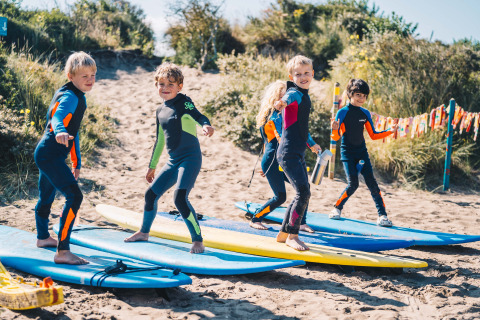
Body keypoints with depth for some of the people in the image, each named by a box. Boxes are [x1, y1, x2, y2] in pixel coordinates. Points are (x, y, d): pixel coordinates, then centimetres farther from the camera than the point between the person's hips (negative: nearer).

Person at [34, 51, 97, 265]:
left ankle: (43, 237, 51)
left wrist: (77, 162, 28)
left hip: (45, 154, 11)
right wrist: (60, 132, -59)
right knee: (74, 196, -19)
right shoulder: (70, 97, -16)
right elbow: (57, 117, -37)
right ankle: (62, 252, -21)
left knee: (46, 197, 28)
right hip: (50, 156, -11)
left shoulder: (76, 96, 16)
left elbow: (73, 131, 24)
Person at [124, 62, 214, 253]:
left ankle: (198, 240, -11)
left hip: (190, 158, -8)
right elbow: (160, 141, 23)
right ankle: (144, 232, 38)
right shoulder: (160, 111, 13)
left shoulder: (183, 102, -7)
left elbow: (198, 116, -26)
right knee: (151, 194, 15)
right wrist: (152, 166, 28)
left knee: (180, 198, -22)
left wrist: (206, 125, -50)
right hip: (173, 161, 8)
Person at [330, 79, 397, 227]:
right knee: (353, 184, -13)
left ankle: (382, 215, -4)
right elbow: (336, 137, -10)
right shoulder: (343, 112, -8)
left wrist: (389, 131, -2)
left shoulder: (365, 113, 6)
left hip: (362, 152, 4)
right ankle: (337, 208, 11)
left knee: (371, 182, -5)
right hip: (347, 152, -4)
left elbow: (373, 135, 11)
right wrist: (335, 130, -33)